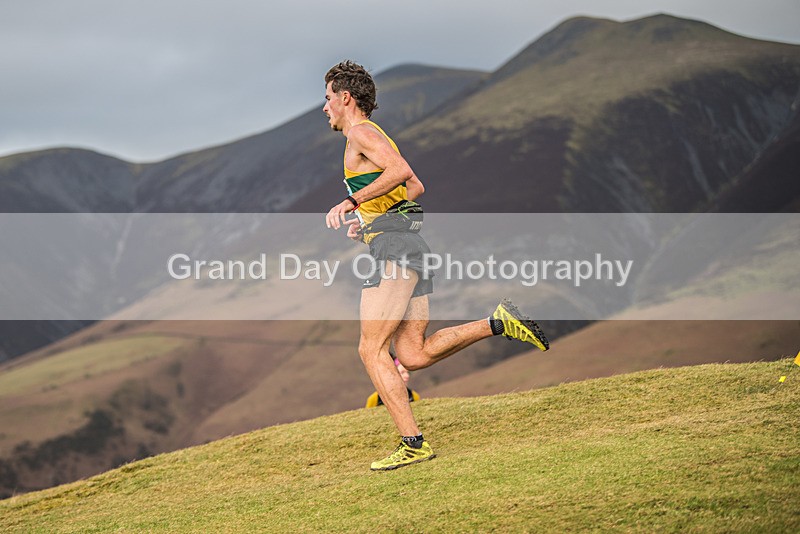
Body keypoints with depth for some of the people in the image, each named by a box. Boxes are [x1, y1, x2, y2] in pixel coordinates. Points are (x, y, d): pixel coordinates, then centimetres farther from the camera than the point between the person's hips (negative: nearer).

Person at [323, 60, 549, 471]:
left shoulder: (361, 133, -3)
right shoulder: (375, 138, 26)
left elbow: (401, 171, -20)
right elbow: (416, 187, 32)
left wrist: (352, 202, -17)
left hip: (394, 247, -10)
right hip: (413, 247, 10)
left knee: (371, 350, -9)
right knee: (413, 355, 4)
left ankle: (413, 443, -12)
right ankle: (499, 323, -1)